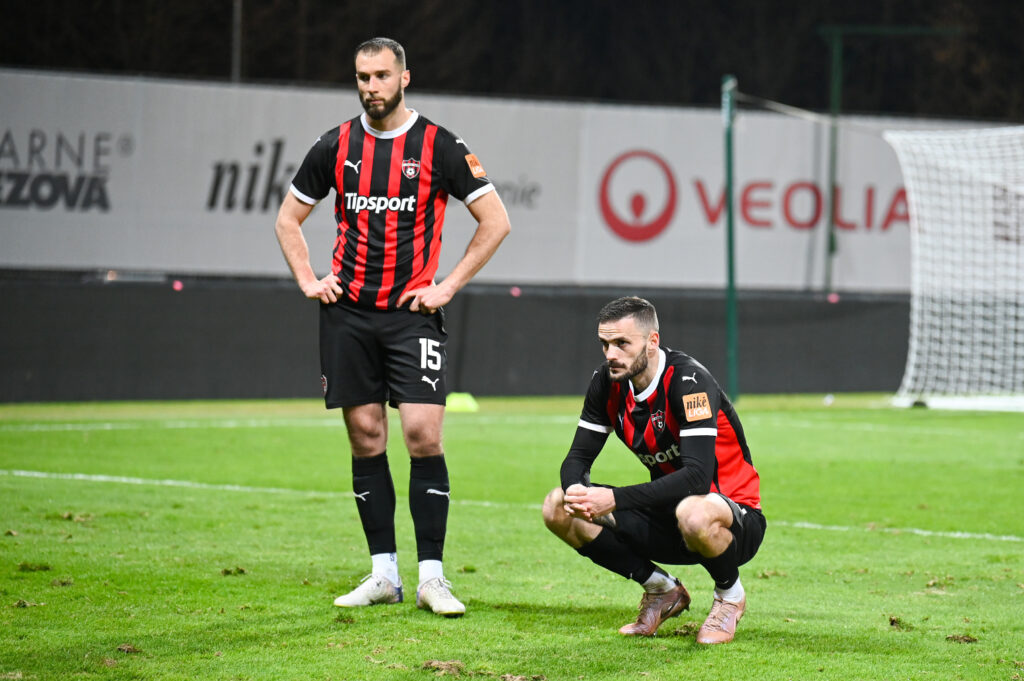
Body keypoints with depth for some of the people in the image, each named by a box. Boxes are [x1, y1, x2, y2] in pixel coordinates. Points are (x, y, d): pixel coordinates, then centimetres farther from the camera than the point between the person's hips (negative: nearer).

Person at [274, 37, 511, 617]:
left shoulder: (439, 147, -3)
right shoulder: (336, 146, 7)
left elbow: (496, 222, 0)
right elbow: (288, 220, 19)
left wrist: (447, 286, -4)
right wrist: (309, 281, 7)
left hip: (412, 314, -3)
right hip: (348, 312, 3)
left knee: (423, 434, -12)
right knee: (367, 439, 4)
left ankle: (432, 575, -7)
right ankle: (384, 575, 11)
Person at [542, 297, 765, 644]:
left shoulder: (687, 380, -24)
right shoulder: (608, 382, -3)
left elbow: (697, 475, -34)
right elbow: (578, 457, 0)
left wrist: (615, 499, -40)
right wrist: (576, 491, -25)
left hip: (736, 516, -7)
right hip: (666, 516, 7)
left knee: (694, 514, -43)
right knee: (558, 508, -8)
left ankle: (730, 595, -7)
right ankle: (663, 591, 6)